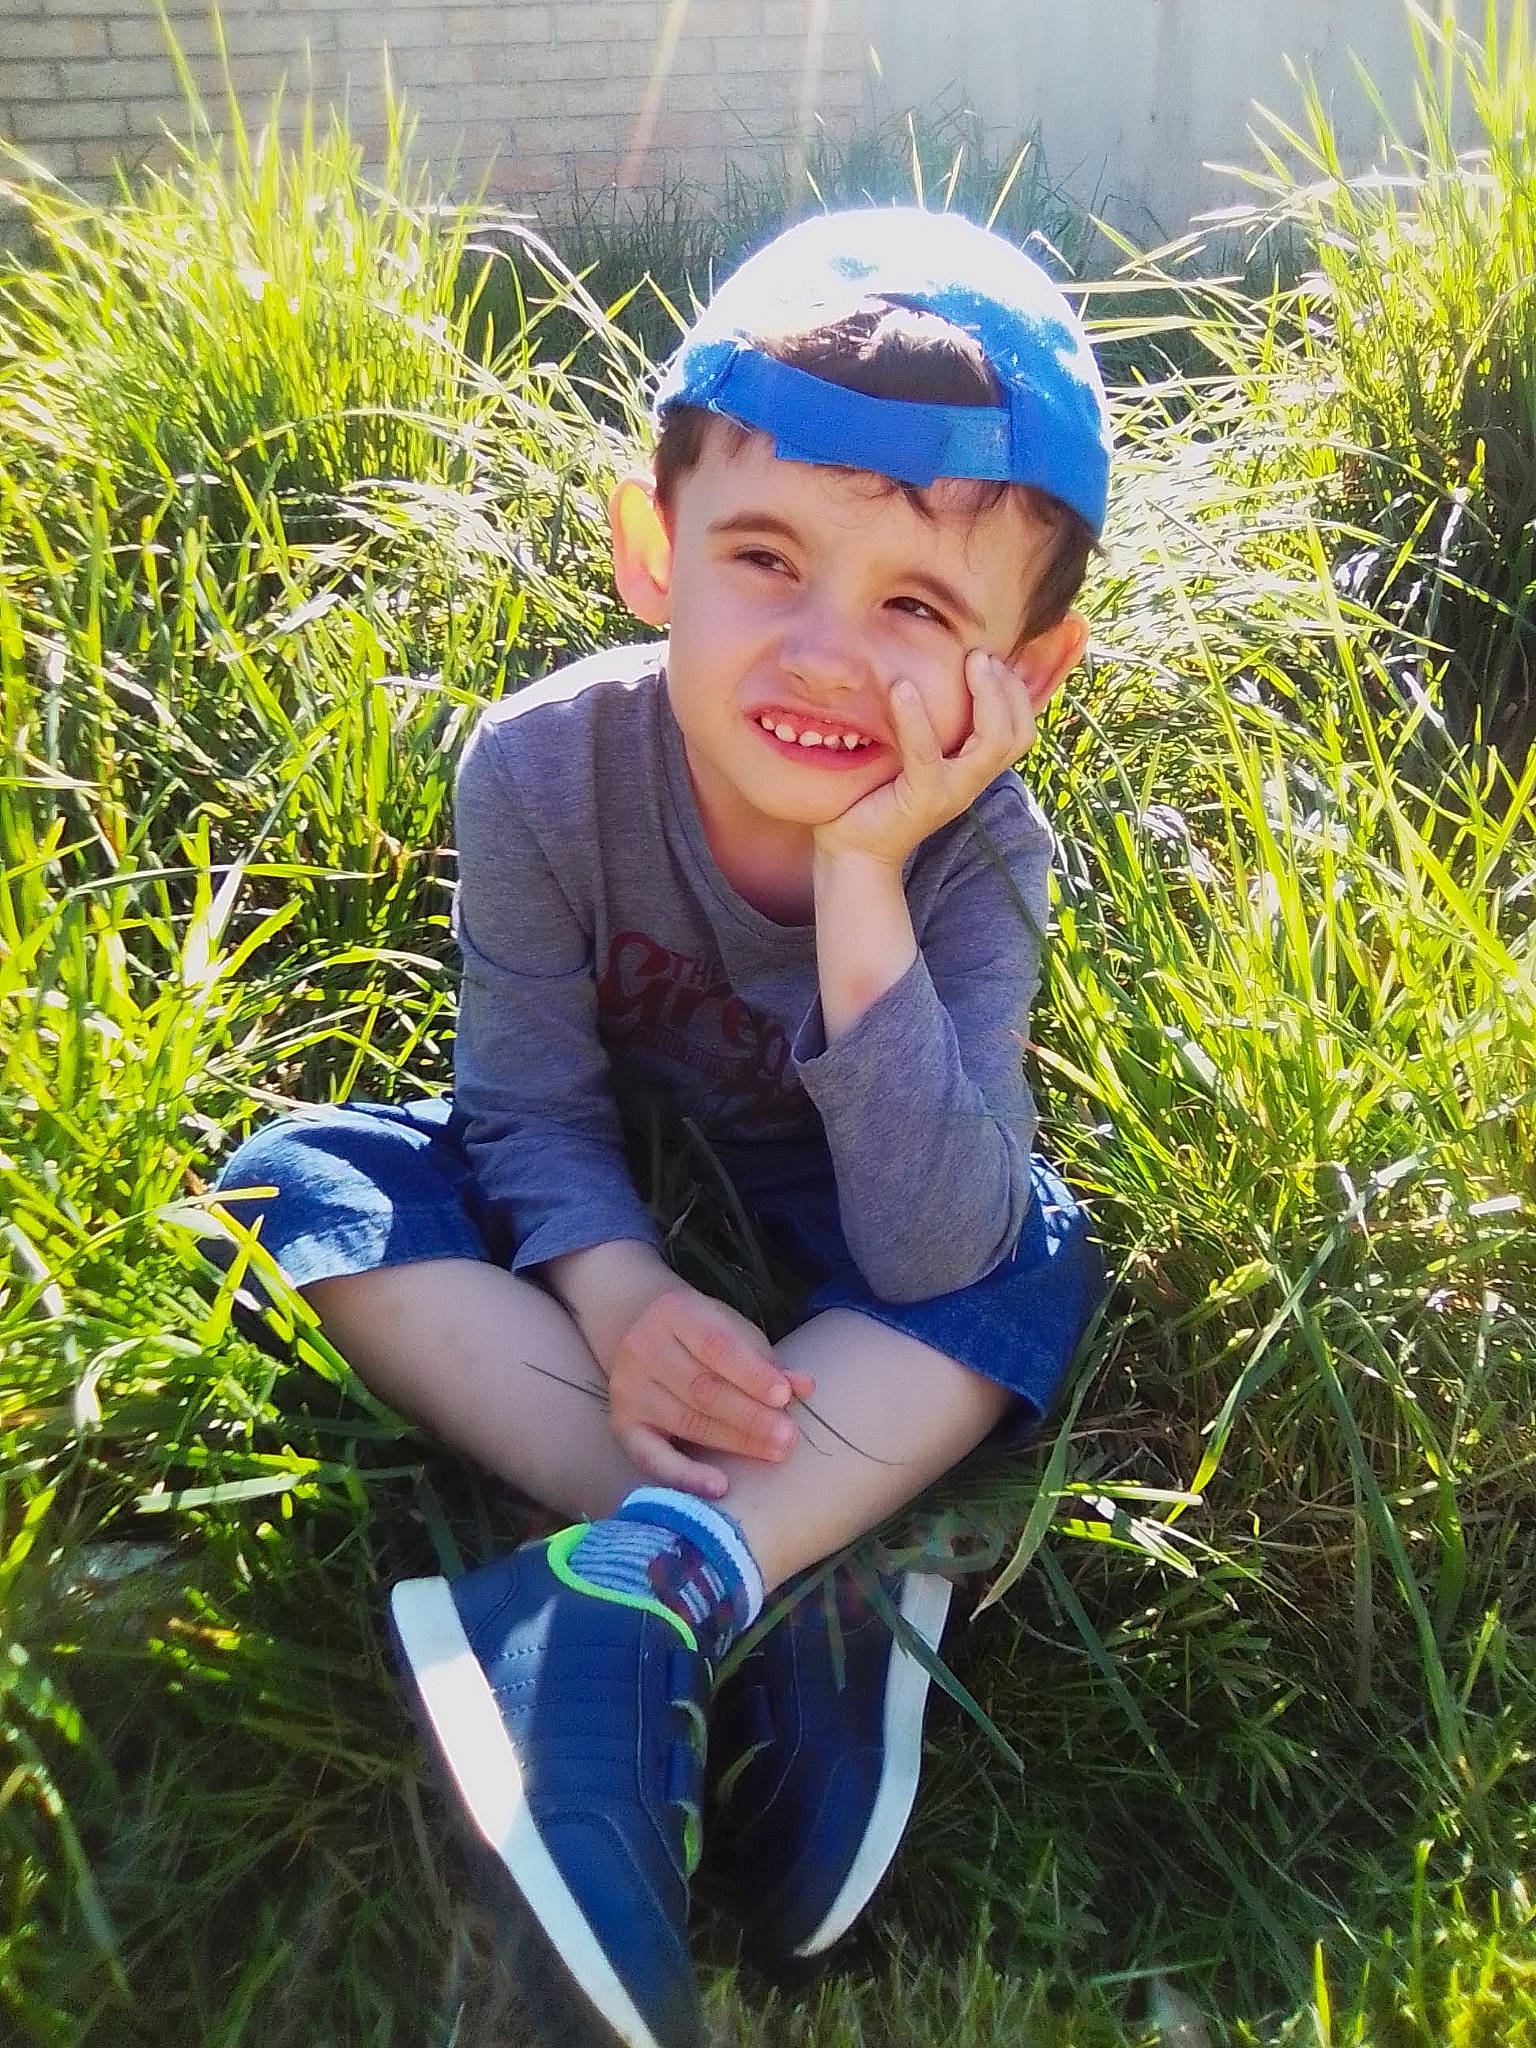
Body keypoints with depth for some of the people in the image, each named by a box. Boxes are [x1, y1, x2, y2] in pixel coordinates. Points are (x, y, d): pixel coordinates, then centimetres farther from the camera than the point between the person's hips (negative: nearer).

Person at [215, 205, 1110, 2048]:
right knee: (305, 1182, -24)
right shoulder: (545, 768, -27)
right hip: (606, 1204, 1)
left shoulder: (975, 851, -27)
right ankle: (791, 1593, -32)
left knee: (1033, 1260, -29)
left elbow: (928, 1256, -37)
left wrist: (858, 878, -44)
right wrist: (618, 1295, -38)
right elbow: (533, 1104, -17)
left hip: (832, 1233, 0)